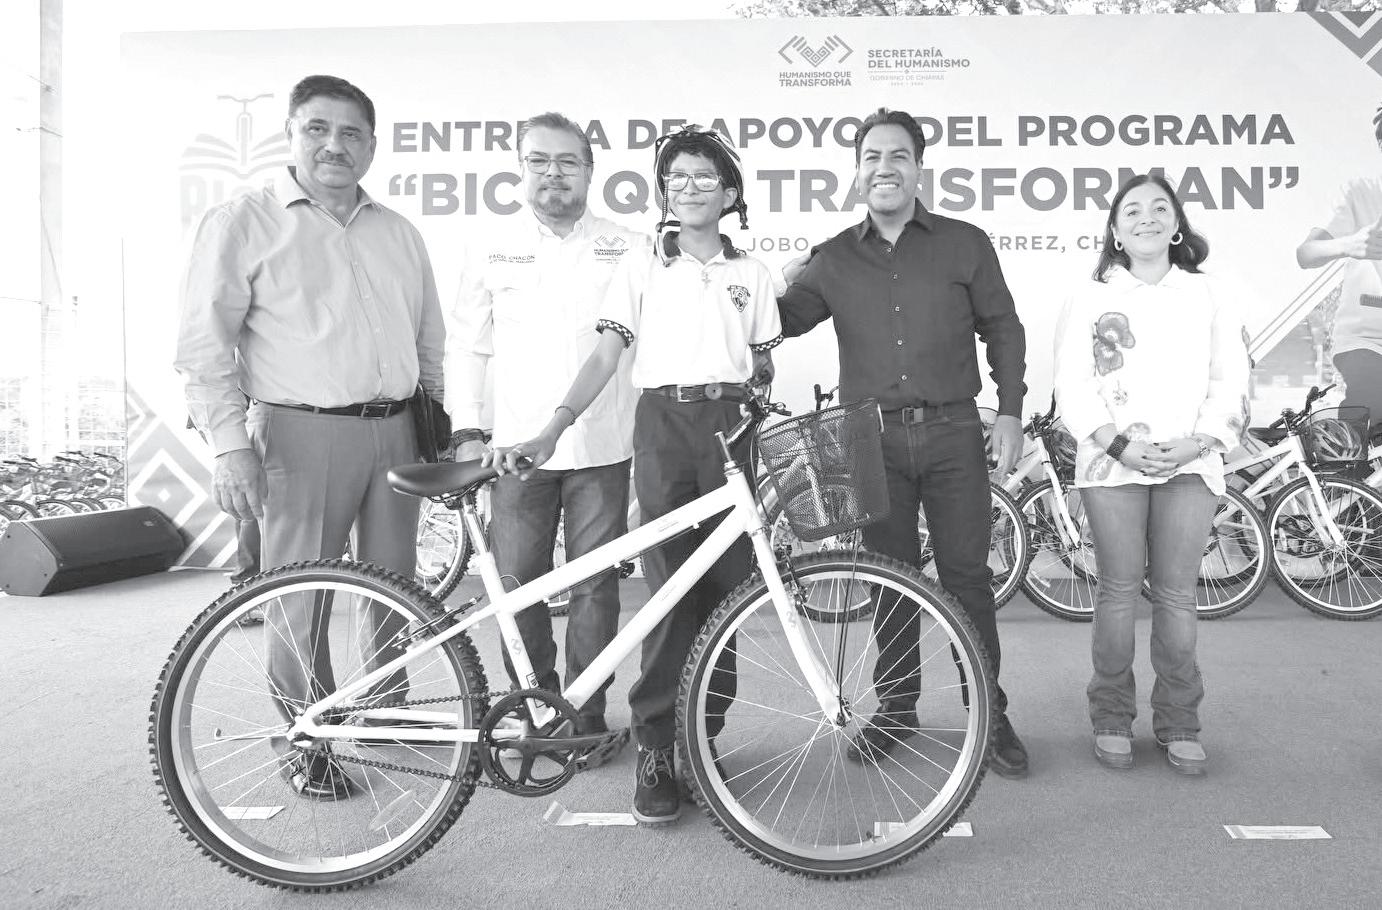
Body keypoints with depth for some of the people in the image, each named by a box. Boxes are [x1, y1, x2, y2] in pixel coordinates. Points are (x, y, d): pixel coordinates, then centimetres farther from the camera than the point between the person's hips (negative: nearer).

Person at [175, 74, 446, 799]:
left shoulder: (399, 234, 16)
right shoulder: (242, 224, 1)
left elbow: (430, 344, 20)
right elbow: (205, 345, -4)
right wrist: (231, 446, -13)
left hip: (394, 431, 5)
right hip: (301, 433, -4)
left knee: (395, 586, 11)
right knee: (300, 596, 1)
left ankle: (386, 712, 31)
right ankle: (307, 743, 18)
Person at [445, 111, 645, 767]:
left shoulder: (631, 249, 6)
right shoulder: (493, 251, 9)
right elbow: (465, 347, 12)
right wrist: (467, 431, 5)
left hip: (602, 449, -1)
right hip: (517, 448, 1)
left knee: (595, 589, 3)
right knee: (518, 588, 4)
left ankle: (588, 721, 17)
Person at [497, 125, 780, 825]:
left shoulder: (749, 274, 13)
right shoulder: (642, 267, 6)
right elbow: (606, 356, -2)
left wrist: (756, 400, -4)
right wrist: (551, 431, -14)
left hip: (730, 426, 2)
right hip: (663, 426, -2)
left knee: (725, 589, 2)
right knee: (672, 590, -7)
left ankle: (704, 733, 18)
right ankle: (655, 751, 2)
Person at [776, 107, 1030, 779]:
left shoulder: (965, 244, 6)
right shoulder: (834, 258, 9)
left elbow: (1003, 329, 10)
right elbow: (778, 324, 10)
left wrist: (1010, 412, 3)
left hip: (954, 433, -1)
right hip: (874, 438, 1)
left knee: (966, 576, 2)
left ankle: (990, 716, 15)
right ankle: (895, 709, 21)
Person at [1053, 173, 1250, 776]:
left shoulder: (1210, 296, 14)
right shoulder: (1090, 299, 9)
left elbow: (1232, 382, 8)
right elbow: (1072, 387, 1)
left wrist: (1198, 442, -7)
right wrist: (1119, 444, -10)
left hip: (1190, 462, 1)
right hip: (1113, 462, -1)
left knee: (1177, 594, 1)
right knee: (1119, 589, 0)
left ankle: (1178, 724, 14)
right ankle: (1112, 718, 12)